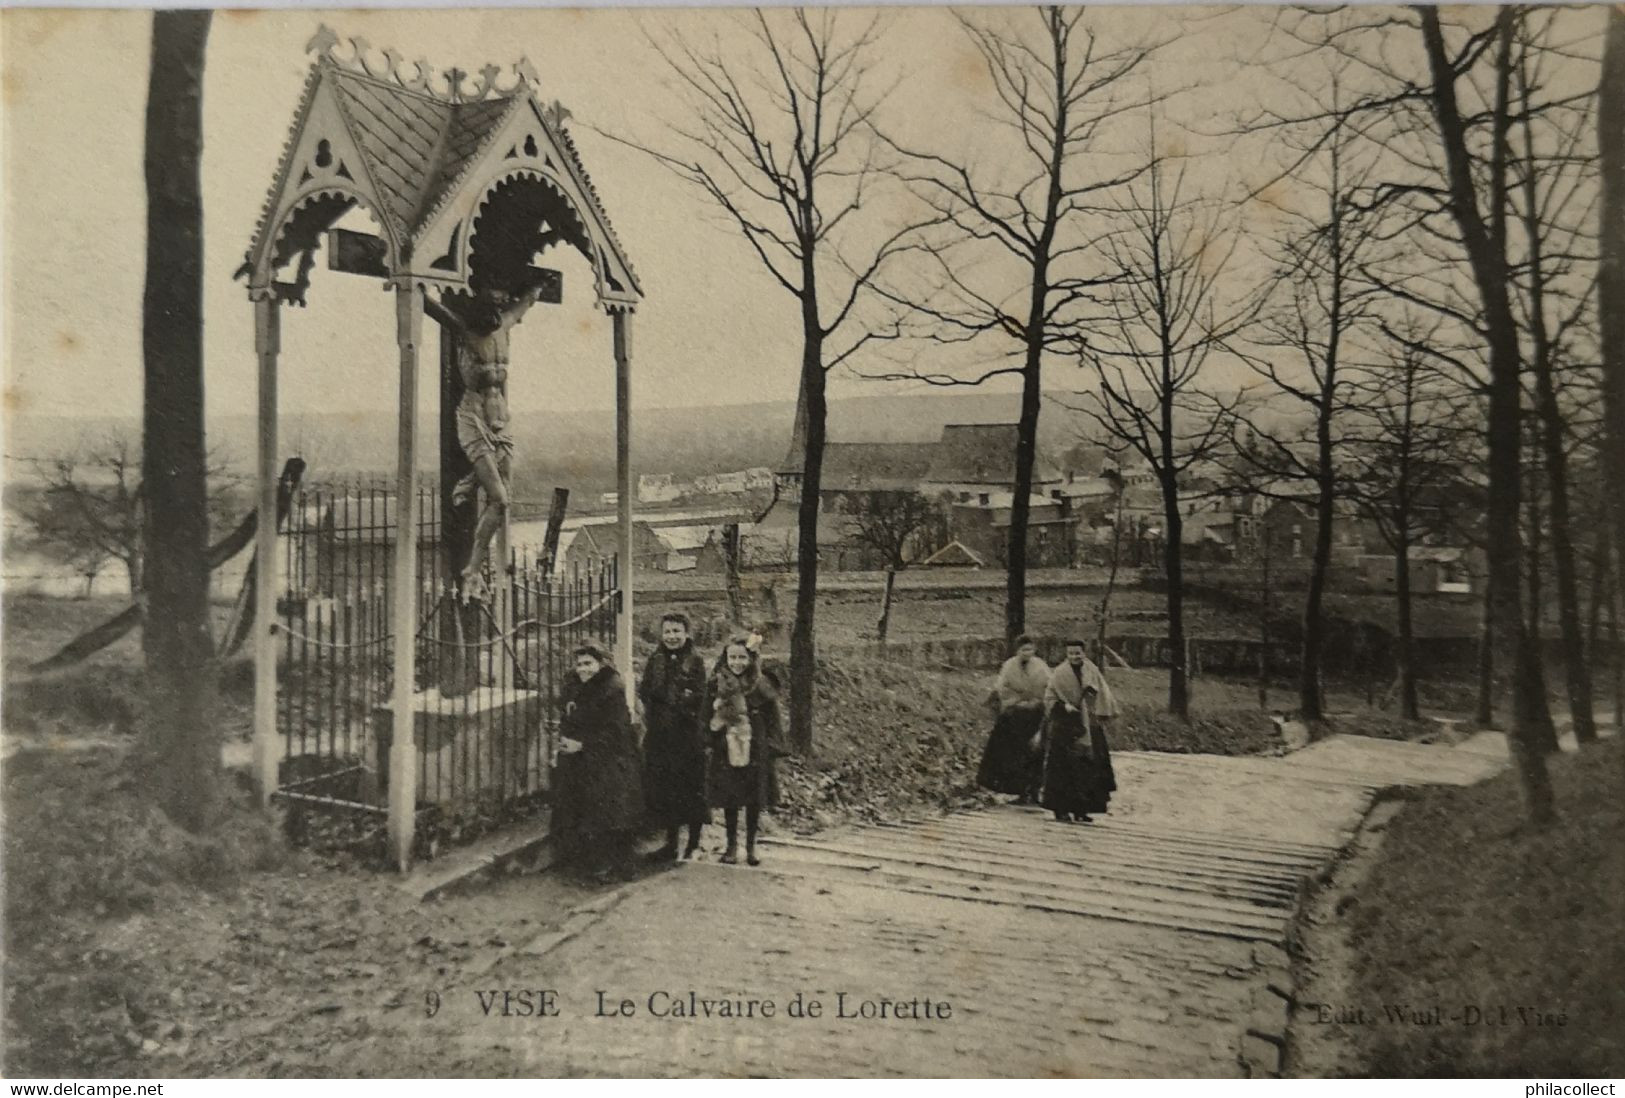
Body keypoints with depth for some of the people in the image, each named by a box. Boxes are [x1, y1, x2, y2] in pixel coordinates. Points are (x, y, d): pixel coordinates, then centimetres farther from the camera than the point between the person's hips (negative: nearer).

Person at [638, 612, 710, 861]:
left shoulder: (695, 662, -3)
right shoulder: (655, 661, 10)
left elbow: (698, 698, -10)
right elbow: (646, 692, 4)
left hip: (688, 735, -4)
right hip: (659, 736, 4)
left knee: (691, 786, 2)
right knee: (663, 788, 6)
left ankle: (694, 844, 17)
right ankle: (671, 843, 18)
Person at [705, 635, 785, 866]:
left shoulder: (761, 685, -2)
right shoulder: (717, 685, -1)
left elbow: (772, 718, 1)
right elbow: (708, 719, 4)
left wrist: (773, 746, -3)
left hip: (756, 752, 0)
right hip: (727, 751, 0)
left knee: (755, 799, 5)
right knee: (729, 799, 6)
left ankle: (751, 846, 19)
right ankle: (732, 845, 20)